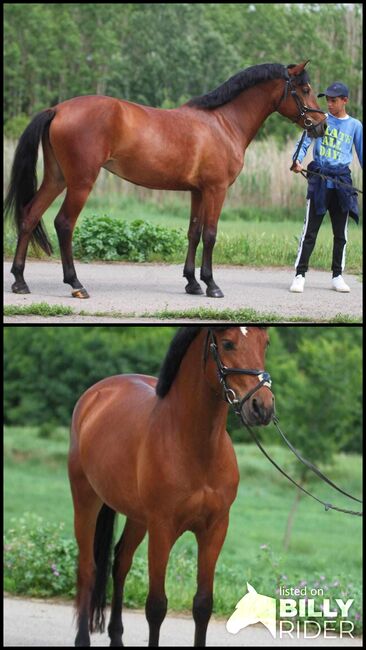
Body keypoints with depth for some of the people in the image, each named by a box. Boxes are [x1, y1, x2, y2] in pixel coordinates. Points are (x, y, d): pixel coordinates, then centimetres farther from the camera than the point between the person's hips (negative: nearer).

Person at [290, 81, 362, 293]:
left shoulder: (355, 126, 7)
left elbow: (362, 154, 12)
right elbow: (305, 142, -2)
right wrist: (297, 160, -21)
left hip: (342, 181, 2)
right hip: (319, 179, -2)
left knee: (341, 233, 8)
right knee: (310, 230, -4)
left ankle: (338, 276, 17)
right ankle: (300, 275, -2)